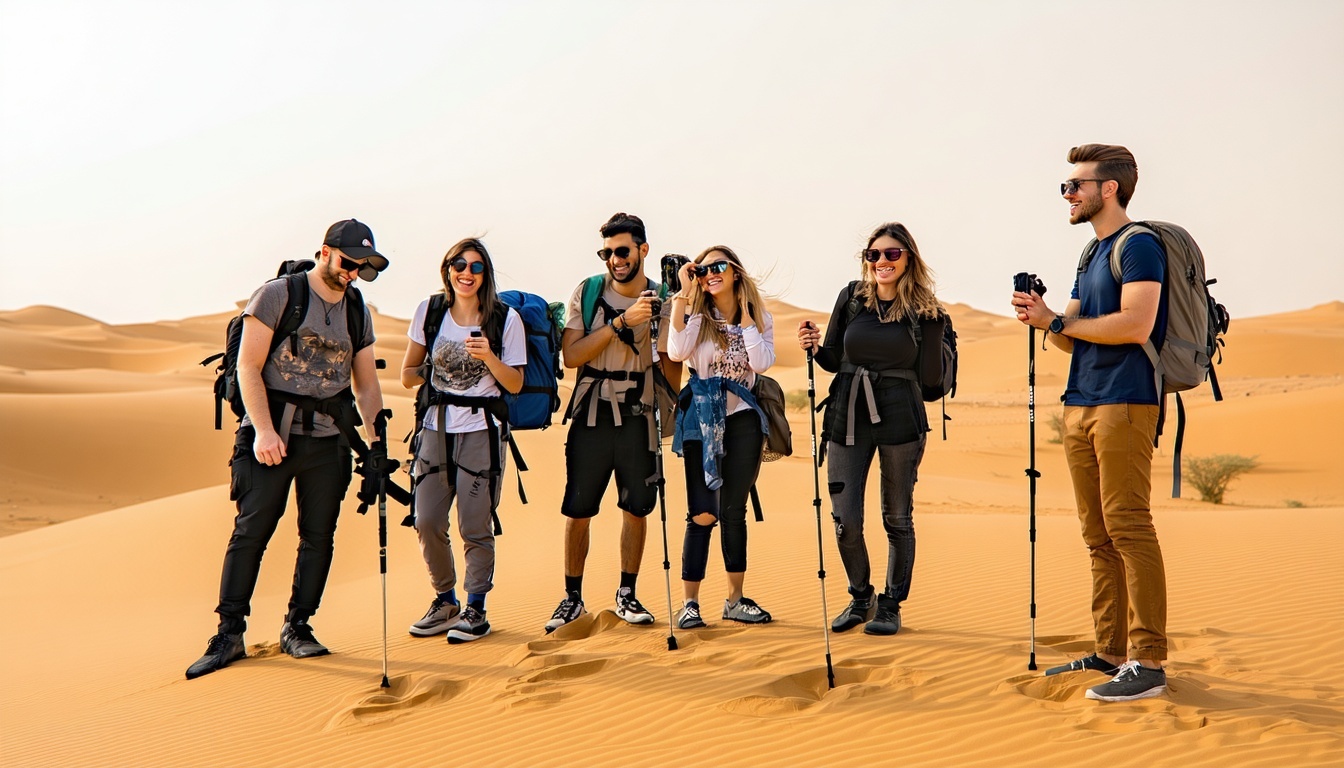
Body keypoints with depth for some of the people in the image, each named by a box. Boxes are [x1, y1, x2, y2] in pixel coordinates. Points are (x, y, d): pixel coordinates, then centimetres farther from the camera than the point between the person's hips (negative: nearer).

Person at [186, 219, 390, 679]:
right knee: (250, 532, -4)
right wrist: (264, 430, -14)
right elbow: (248, 367, -7)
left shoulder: (358, 313, 12)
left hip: (329, 439, 5)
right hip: (273, 435, -4)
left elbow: (366, 384, 16)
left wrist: (378, 435, 4)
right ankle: (230, 634, 4)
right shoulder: (277, 295, -3)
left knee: (319, 536, 5)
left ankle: (298, 628, 17)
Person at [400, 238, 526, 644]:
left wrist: (489, 356, -17)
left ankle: (475, 609, 13)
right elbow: (409, 371, 16)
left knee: (475, 526, -3)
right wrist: (425, 372, -3)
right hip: (436, 427, 3)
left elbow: (515, 384, -2)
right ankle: (444, 600, 21)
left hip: (481, 430, -3)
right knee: (427, 522, 0)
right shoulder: (430, 310, 6)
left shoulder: (506, 319, -2)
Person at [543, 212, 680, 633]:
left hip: (639, 419, 1)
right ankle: (572, 598, 17)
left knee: (636, 508, 8)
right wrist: (622, 322, -17)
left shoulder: (662, 300, 2)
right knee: (577, 511, 3)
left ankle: (627, 595, 24)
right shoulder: (587, 293, 0)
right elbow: (571, 355, -11)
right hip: (591, 418, -1)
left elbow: (672, 368, 6)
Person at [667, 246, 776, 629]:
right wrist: (682, 296, -16)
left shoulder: (759, 318, 6)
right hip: (702, 422, -2)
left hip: (742, 421, 2)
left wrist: (745, 314, -8)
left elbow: (761, 363, -12)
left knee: (734, 511, 9)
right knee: (703, 514, -7)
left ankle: (735, 599, 19)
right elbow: (676, 352, -19)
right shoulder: (696, 317, 1)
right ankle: (689, 603, 0)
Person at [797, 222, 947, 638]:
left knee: (897, 518, 8)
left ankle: (891, 605, 25)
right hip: (848, 416, 2)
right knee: (844, 518, 1)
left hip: (899, 418, -2)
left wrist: (935, 329, -14)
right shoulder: (852, 297, 4)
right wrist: (814, 347, -9)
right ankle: (860, 598, 25)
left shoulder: (923, 309, -1)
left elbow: (929, 378, -5)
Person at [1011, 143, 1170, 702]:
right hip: (1080, 405, 9)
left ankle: (1147, 662, -4)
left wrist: (1056, 321, -10)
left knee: (1129, 532, -9)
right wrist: (1047, 322, 0)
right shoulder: (1091, 254, 21)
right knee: (1099, 538, 10)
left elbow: (1135, 325, -20)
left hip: (1125, 404, -9)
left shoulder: (1138, 245, -6)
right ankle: (1110, 651, 17)